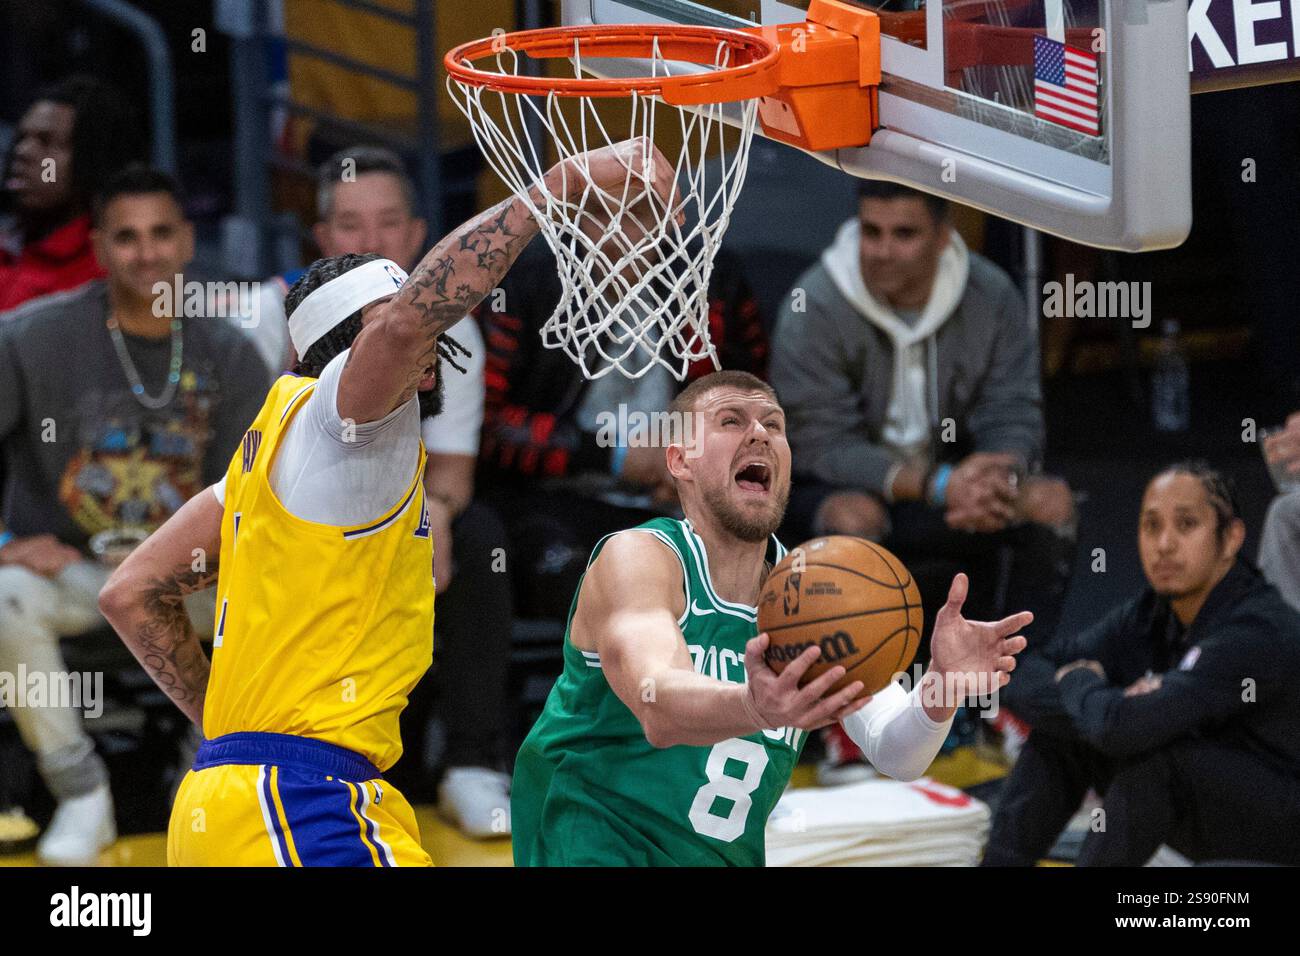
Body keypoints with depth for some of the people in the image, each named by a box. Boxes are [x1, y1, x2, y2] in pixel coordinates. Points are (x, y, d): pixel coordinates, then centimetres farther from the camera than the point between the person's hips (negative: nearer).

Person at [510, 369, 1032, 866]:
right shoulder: (634, 557, -13)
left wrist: (941, 689, -30)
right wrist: (754, 708, -51)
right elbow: (657, 708, -31)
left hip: (727, 855, 6)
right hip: (593, 849, -6)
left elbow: (898, 755, -9)